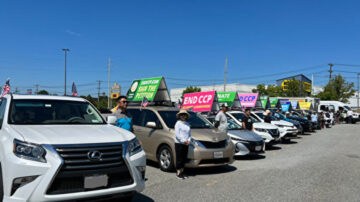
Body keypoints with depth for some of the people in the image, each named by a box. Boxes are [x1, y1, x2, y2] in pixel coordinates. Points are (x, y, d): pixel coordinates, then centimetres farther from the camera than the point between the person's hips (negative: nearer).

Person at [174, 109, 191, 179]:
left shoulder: (188, 124, 13)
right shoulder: (178, 123, -6)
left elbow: (189, 134, 16)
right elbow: (177, 134, -13)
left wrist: (188, 140, -3)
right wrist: (184, 140, -15)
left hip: (186, 144, 6)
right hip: (179, 143, -6)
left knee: (184, 159, 10)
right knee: (179, 158, -1)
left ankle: (182, 172, 21)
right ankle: (178, 173, 7)